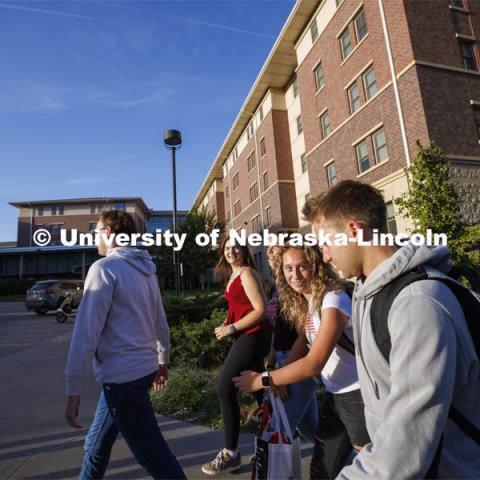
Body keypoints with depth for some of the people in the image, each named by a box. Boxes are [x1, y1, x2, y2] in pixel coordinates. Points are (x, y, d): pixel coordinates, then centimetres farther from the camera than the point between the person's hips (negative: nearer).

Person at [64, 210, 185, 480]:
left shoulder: (105, 267, -13)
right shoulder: (146, 269, 11)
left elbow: (87, 332, -18)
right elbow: (160, 322, 14)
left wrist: (73, 390, -13)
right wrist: (162, 361, 24)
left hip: (122, 376, -8)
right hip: (143, 369, 8)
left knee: (155, 458, 4)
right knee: (96, 445, 24)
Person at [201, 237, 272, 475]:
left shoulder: (247, 273, -14)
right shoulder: (232, 276, 13)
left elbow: (260, 310, -20)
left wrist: (231, 328, -17)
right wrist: (227, 325, 2)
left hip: (254, 336, -9)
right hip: (245, 336, 9)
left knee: (225, 388, -7)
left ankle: (231, 453, 6)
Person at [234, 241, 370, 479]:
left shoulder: (333, 300, -25)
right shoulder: (305, 301, 1)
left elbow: (314, 364, -28)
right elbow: (303, 341, 8)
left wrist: (263, 380, -21)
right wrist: (280, 379, -5)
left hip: (358, 395, -8)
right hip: (335, 394, 8)